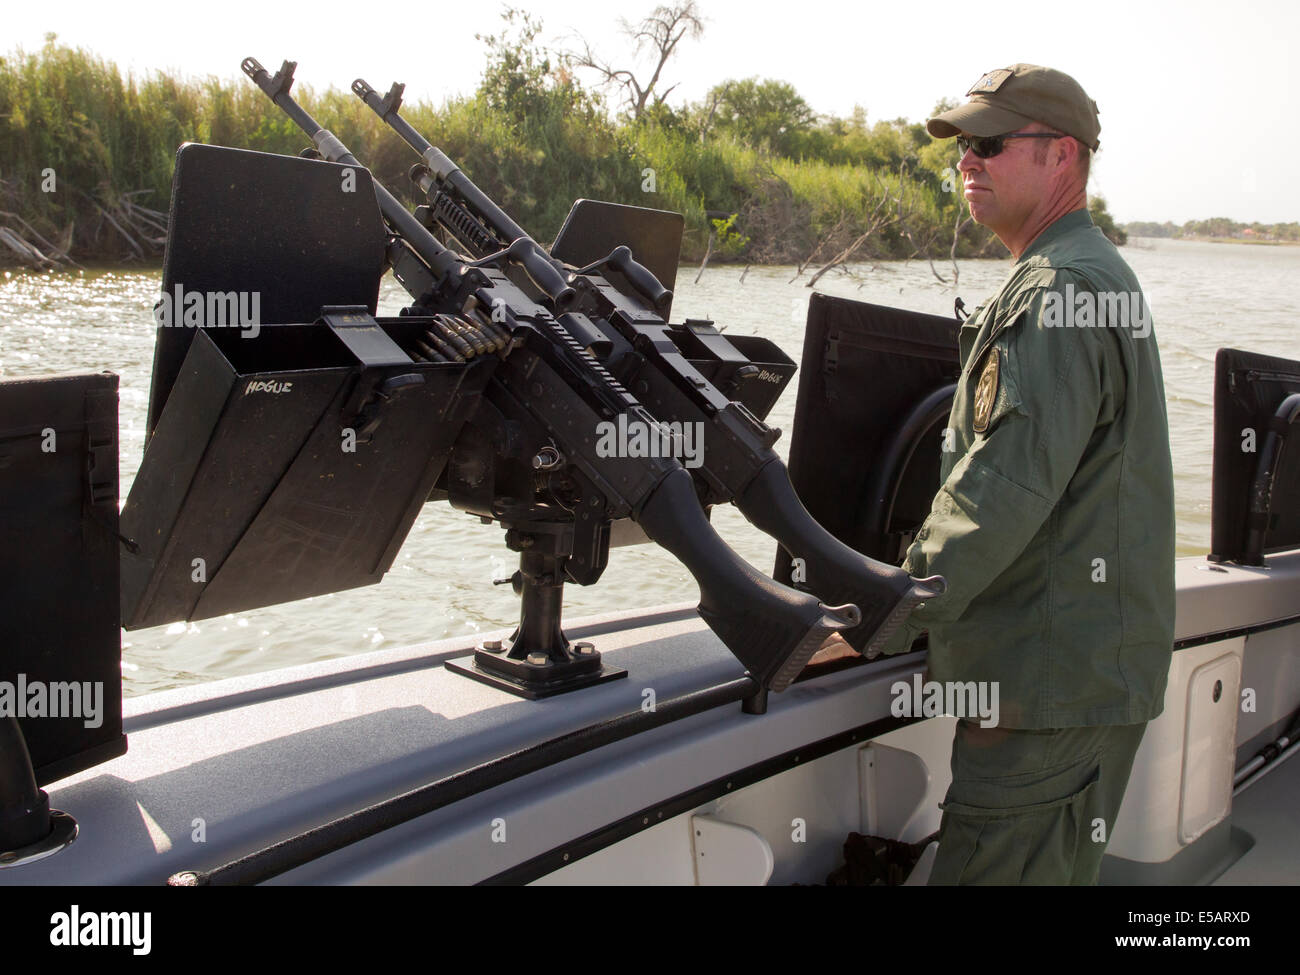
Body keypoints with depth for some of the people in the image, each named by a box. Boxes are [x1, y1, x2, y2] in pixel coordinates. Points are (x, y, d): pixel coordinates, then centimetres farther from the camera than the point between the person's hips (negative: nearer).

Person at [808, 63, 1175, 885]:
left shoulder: (1058, 292, -16)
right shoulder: (1096, 277, 20)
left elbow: (1007, 488, -25)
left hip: (1053, 681, -11)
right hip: (1086, 667, 11)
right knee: (1055, 873, 19)